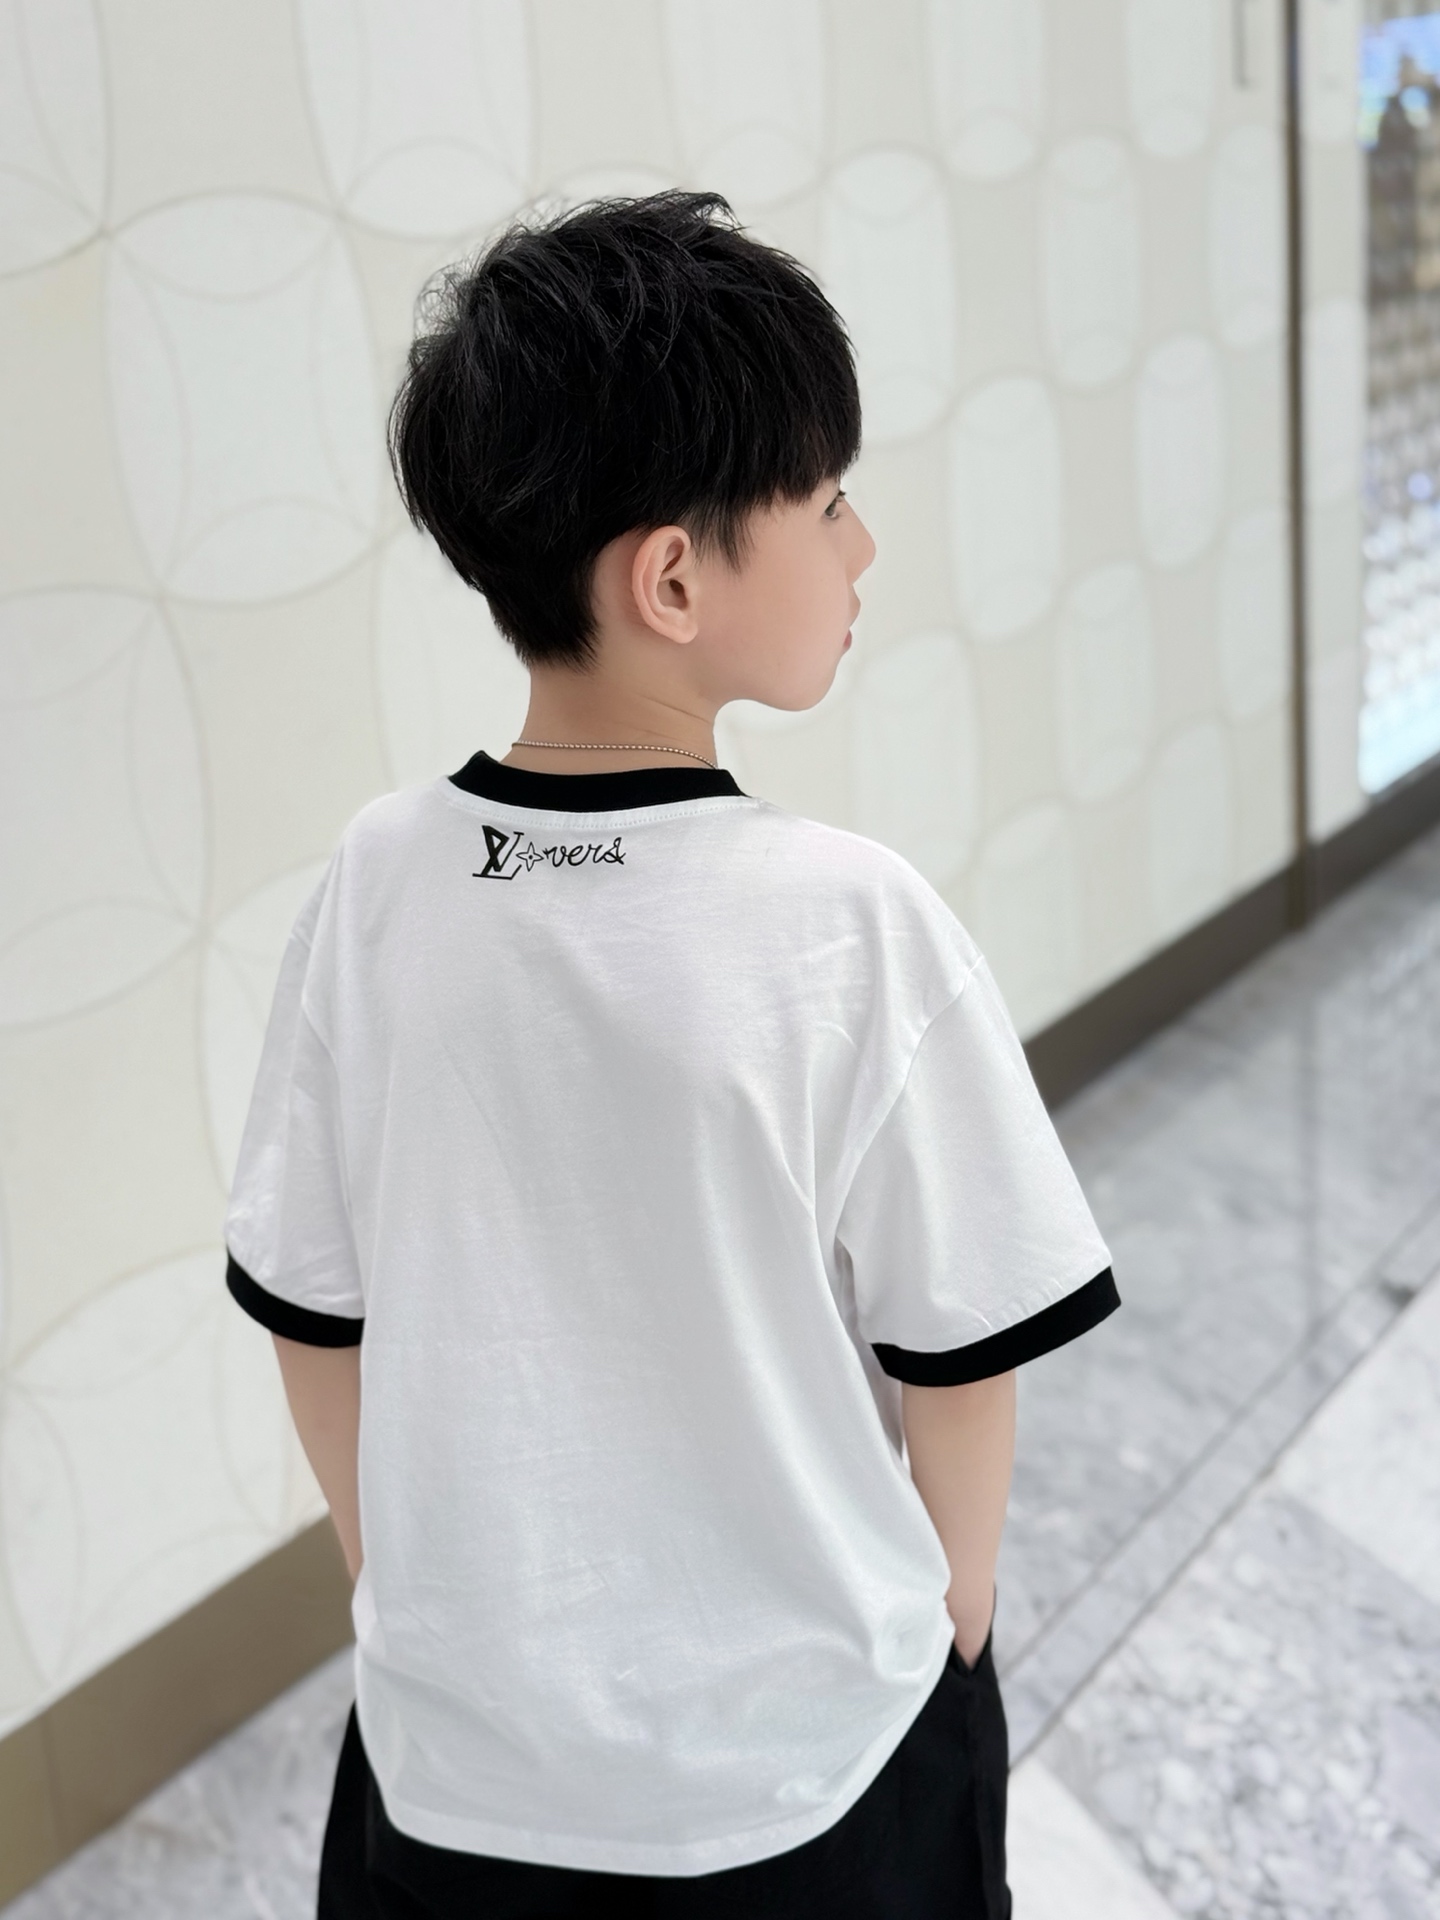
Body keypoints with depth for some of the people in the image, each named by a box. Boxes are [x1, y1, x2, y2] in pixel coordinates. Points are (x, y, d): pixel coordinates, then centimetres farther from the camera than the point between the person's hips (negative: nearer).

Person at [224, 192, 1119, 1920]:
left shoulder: (376, 887, -12)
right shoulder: (845, 922, -22)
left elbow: (309, 1310, -3)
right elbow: (958, 1350, -13)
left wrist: (408, 1583, 13)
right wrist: (949, 1617, 5)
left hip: (456, 1745, 3)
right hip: (807, 1748, -2)